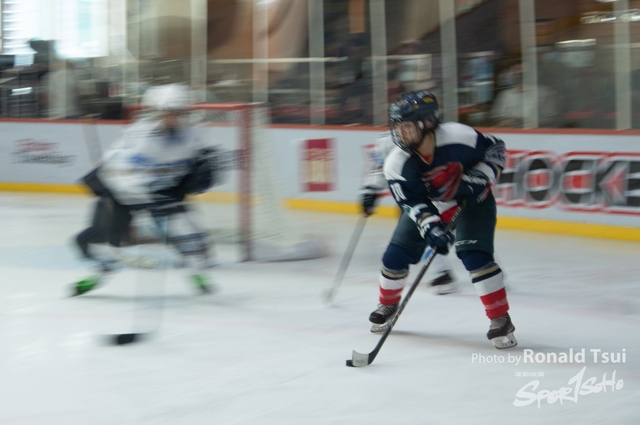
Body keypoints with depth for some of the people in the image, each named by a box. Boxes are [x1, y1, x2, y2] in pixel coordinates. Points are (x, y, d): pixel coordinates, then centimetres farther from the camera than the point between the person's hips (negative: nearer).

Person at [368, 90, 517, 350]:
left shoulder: (459, 137, -31)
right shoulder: (396, 163, -24)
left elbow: (496, 149, -13)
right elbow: (413, 203, -24)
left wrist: (478, 178, -25)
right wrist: (431, 227, -40)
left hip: (471, 200, -3)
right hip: (427, 205, 3)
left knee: (475, 255, -22)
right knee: (395, 256, 0)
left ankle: (500, 320, -11)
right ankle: (388, 304, 30)